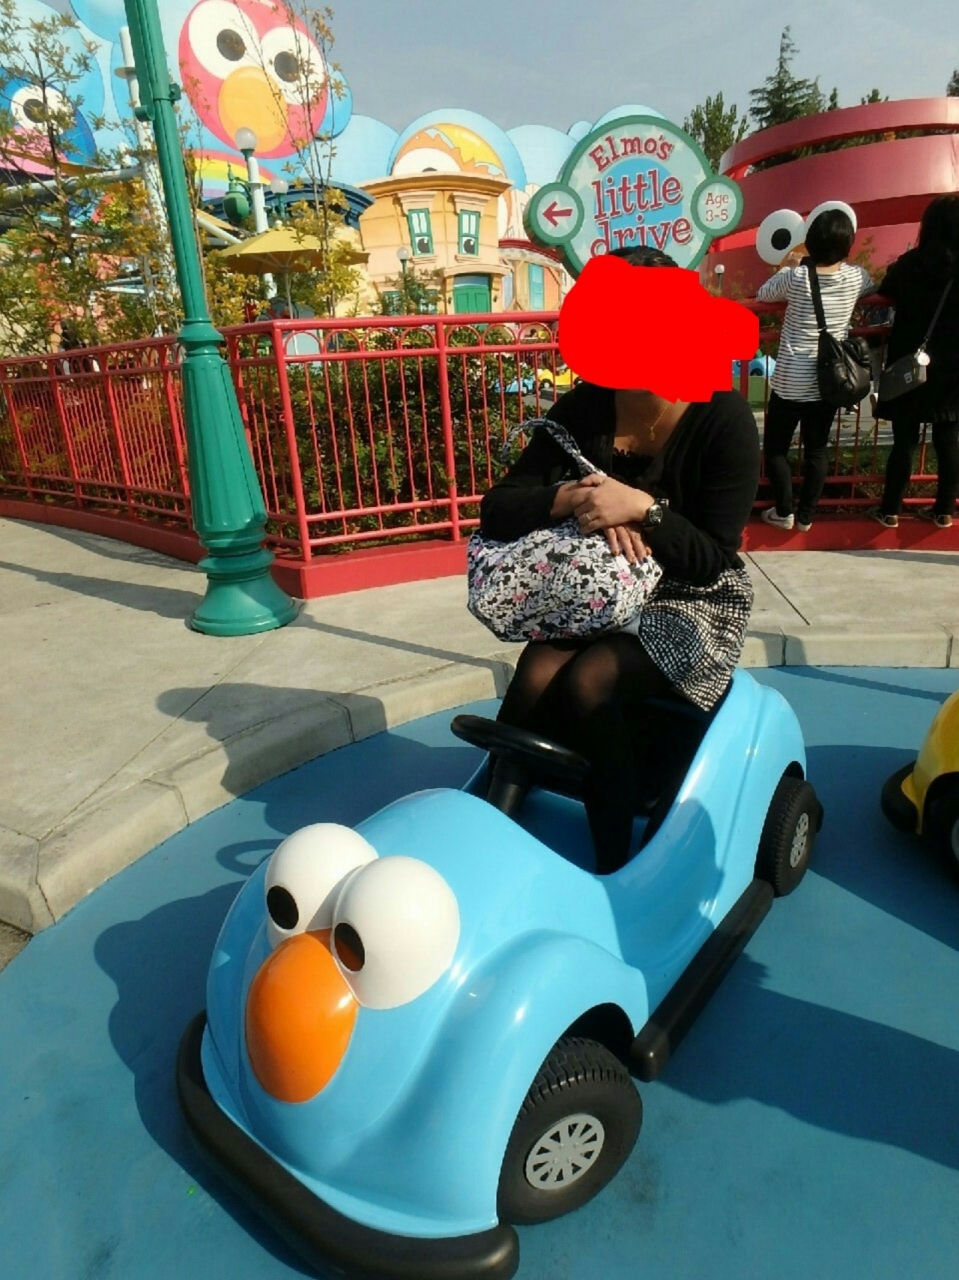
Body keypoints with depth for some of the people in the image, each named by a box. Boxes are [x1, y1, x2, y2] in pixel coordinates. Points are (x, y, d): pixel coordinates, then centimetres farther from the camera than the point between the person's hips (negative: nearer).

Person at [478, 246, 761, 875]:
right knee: (536, 679, -25)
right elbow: (497, 510, -9)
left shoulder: (724, 417, -14)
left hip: (693, 601, -3)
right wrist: (572, 499, -27)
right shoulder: (583, 409, -4)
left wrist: (641, 508, -31)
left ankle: (615, 865, -12)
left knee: (587, 685, -28)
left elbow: (712, 559, -16)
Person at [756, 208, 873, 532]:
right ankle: (806, 516, 20)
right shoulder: (856, 277, -3)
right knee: (816, 450, 13)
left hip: (790, 382, -3)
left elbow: (763, 294, 6)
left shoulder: (796, 277, -12)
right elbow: (873, 291, 22)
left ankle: (784, 512, 16)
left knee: (775, 447, 13)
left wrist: (788, 266, 20)